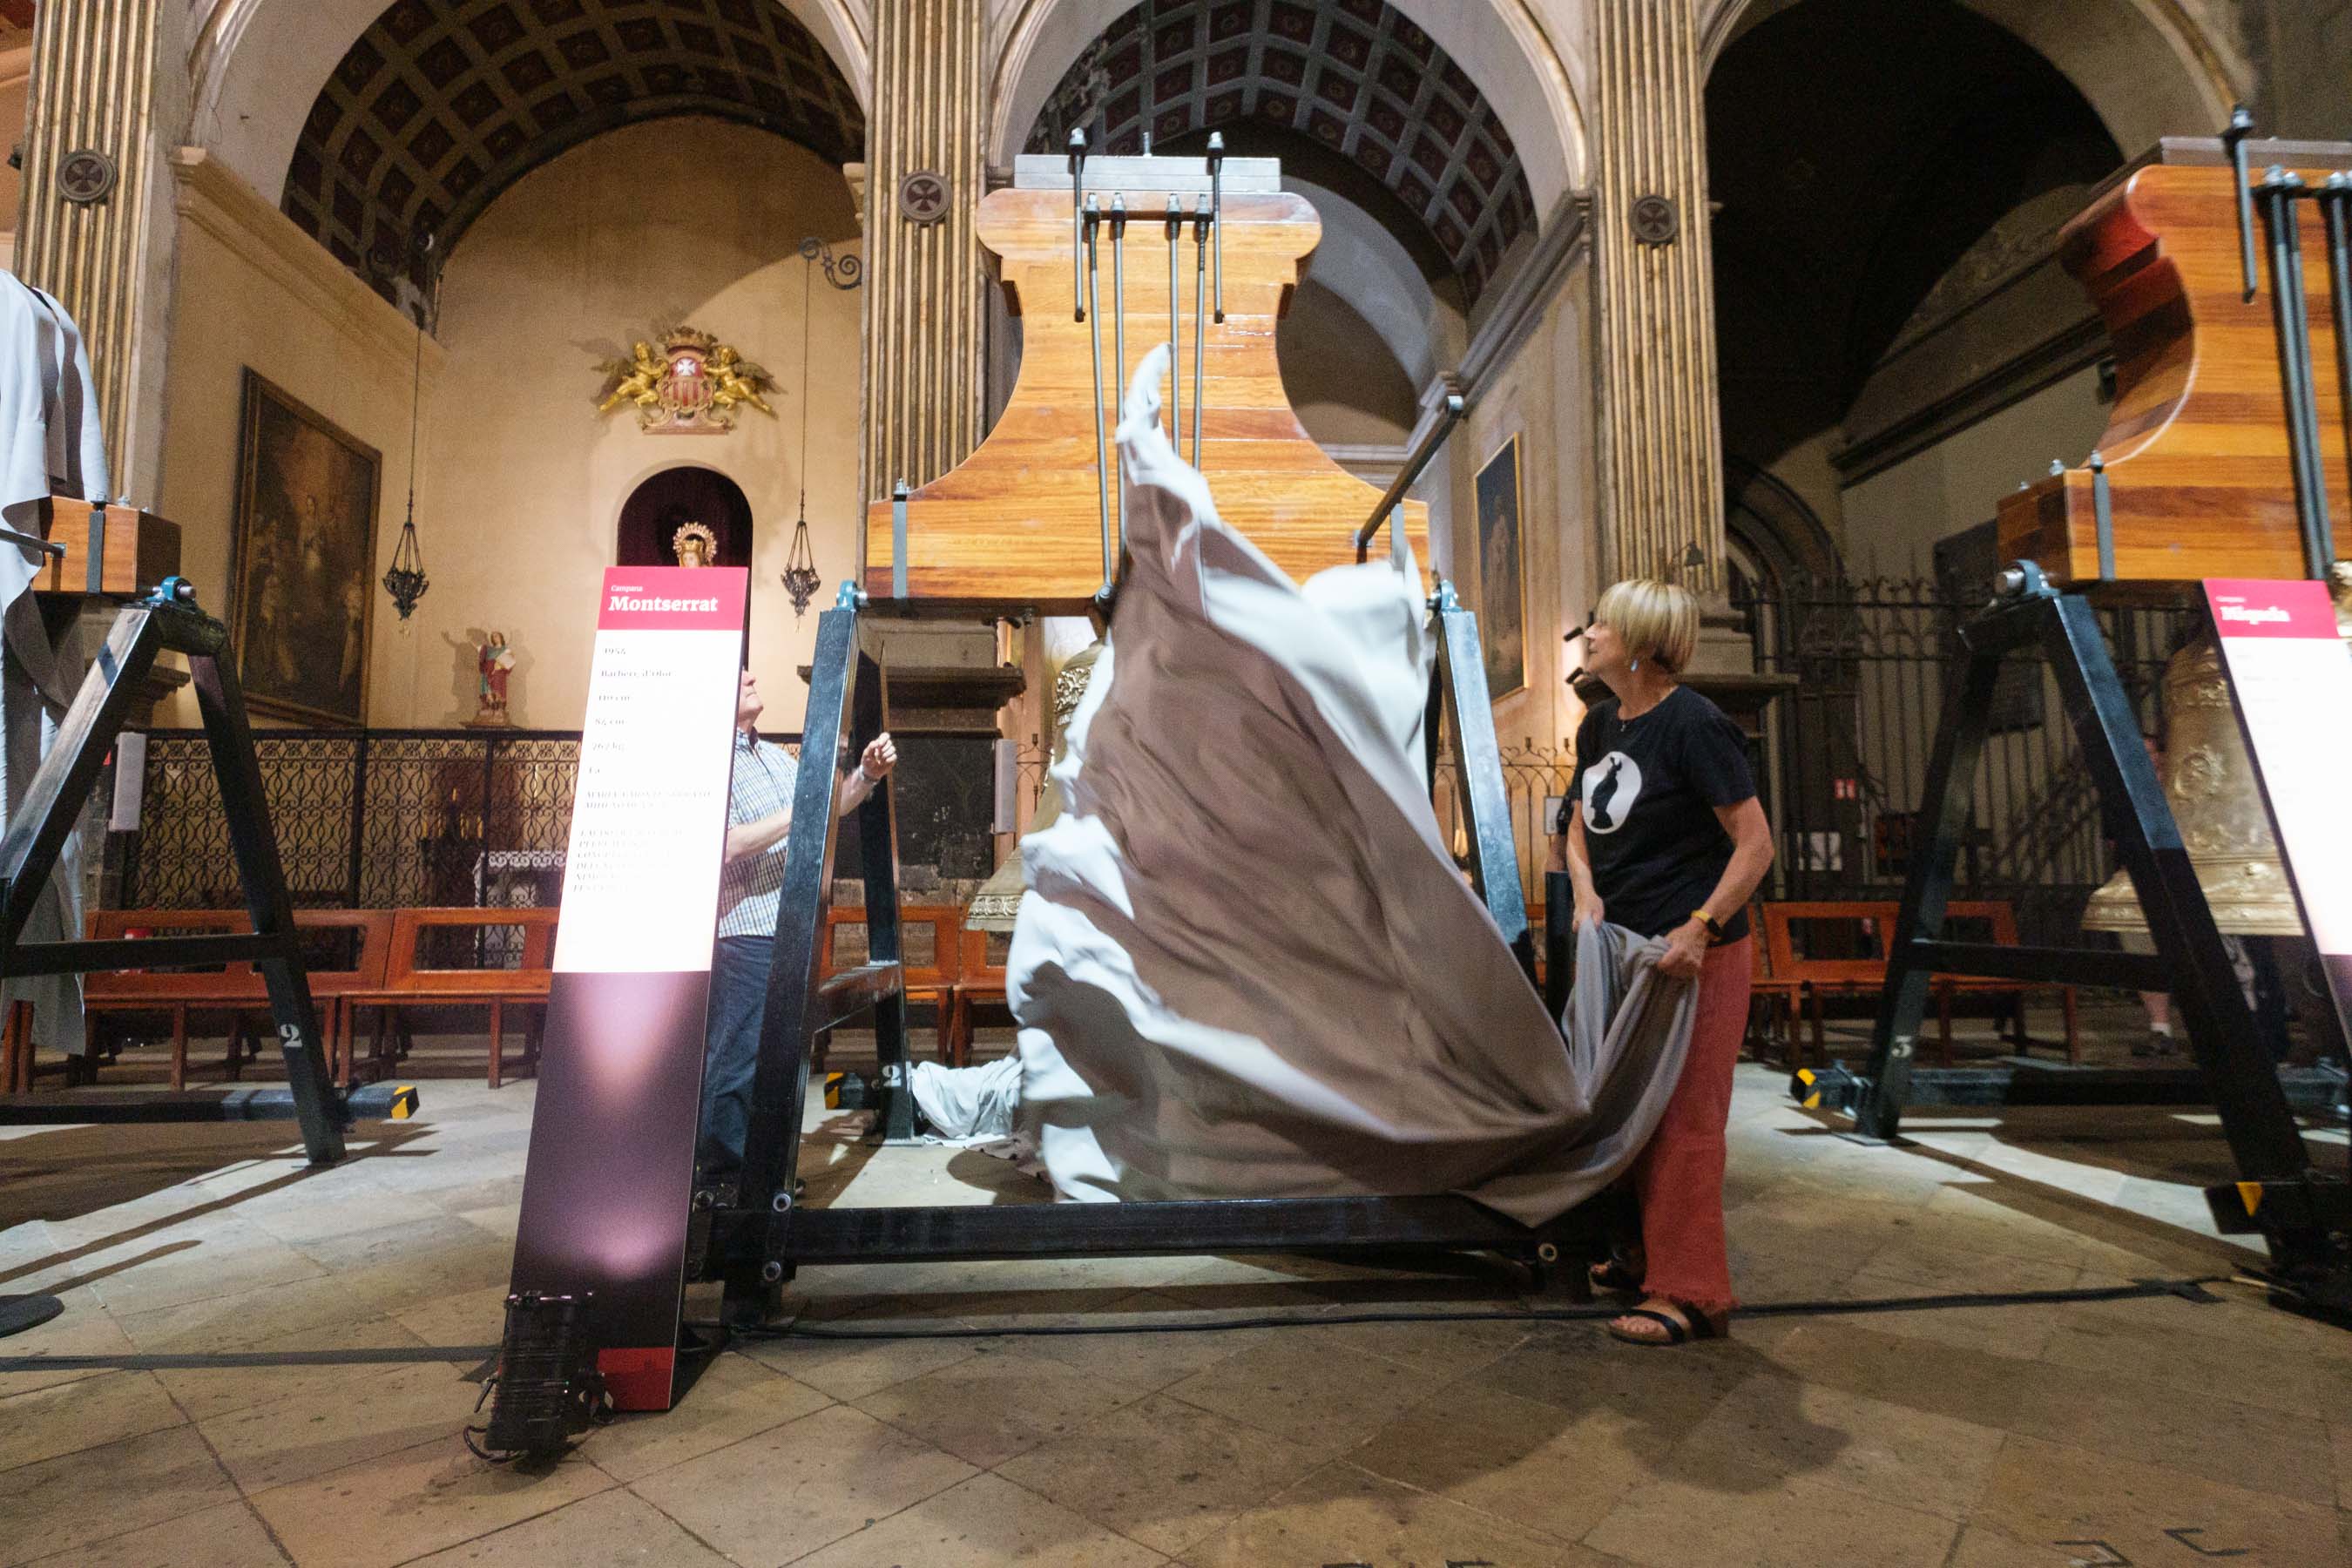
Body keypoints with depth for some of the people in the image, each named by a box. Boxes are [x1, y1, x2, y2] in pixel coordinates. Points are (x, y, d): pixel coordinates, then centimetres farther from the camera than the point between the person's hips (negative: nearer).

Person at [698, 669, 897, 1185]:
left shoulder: (773, 755, 16)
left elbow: (832, 805, 20)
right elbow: (723, 846, -22)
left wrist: (866, 774, 1)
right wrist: (797, 812, -22)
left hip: (790, 932, 9)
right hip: (747, 935, -9)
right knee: (735, 1062, -4)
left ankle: (746, 1169, 29)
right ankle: (718, 1178, 9)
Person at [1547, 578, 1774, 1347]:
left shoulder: (1693, 725, -15)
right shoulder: (1599, 725, 9)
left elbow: (1756, 842, -16)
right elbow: (1579, 826, 17)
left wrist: (1700, 927, -24)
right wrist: (1586, 891, -1)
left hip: (1693, 956, -9)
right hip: (1622, 948, 9)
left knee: (1684, 1121, -1)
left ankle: (1691, 1295, 10)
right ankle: (1649, 1255, 34)